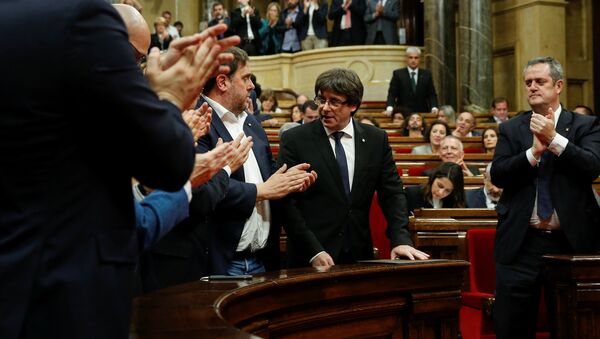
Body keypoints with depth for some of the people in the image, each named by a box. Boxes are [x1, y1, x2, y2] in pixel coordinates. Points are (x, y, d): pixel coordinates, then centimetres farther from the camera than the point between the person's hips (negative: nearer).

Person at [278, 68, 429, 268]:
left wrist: (400, 240, -10)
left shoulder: (376, 139, 4)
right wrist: (314, 251, -16)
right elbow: (287, 202, -8)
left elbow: (392, 193, 4)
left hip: (360, 257, 3)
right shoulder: (294, 139, -5)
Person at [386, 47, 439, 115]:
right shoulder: (398, 74, 4)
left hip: (422, 113, 2)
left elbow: (431, 94, 9)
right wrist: (389, 108, -18)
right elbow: (392, 94, 0)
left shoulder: (426, 74, 10)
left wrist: (434, 107, -9)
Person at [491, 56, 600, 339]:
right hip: (521, 243, 1)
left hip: (572, 241, -1)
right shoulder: (511, 129, 8)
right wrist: (534, 151, -16)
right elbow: (497, 175, -4)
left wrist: (554, 139, -18)